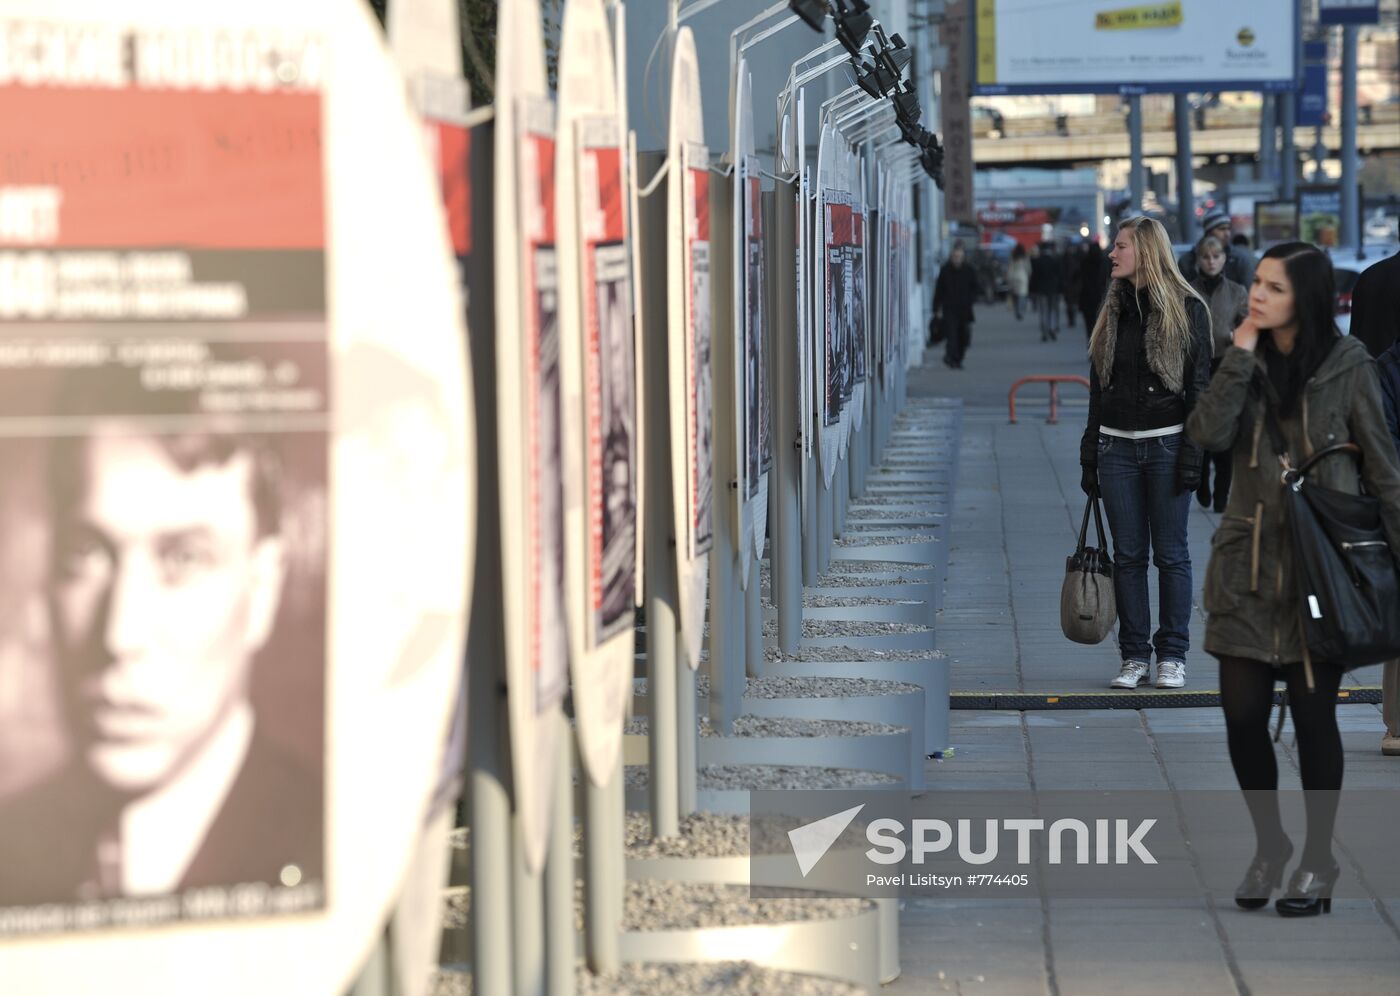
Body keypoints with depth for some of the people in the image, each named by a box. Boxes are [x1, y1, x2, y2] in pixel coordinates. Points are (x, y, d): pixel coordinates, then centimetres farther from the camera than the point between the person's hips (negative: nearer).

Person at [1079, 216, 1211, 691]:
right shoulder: (1112, 310, 12)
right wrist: (1090, 455, 11)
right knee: (1128, 554, 5)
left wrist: (1193, 451, -12)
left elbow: (1199, 385, -5)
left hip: (1166, 444, -4)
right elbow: (1098, 385, 15)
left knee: (1170, 553, 2)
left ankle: (1172, 656, 8)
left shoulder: (1186, 309, -2)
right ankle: (1134, 656, 10)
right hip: (1117, 446, 4)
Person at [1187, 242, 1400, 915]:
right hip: (1250, 563, 3)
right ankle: (1269, 844, 23)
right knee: (1242, 711, 2)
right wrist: (1241, 353, -14)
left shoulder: (1346, 367, -6)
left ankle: (1318, 860, 17)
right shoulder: (1246, 361, 5)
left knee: (1313, 714, 2)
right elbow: (1207, 434, -12)